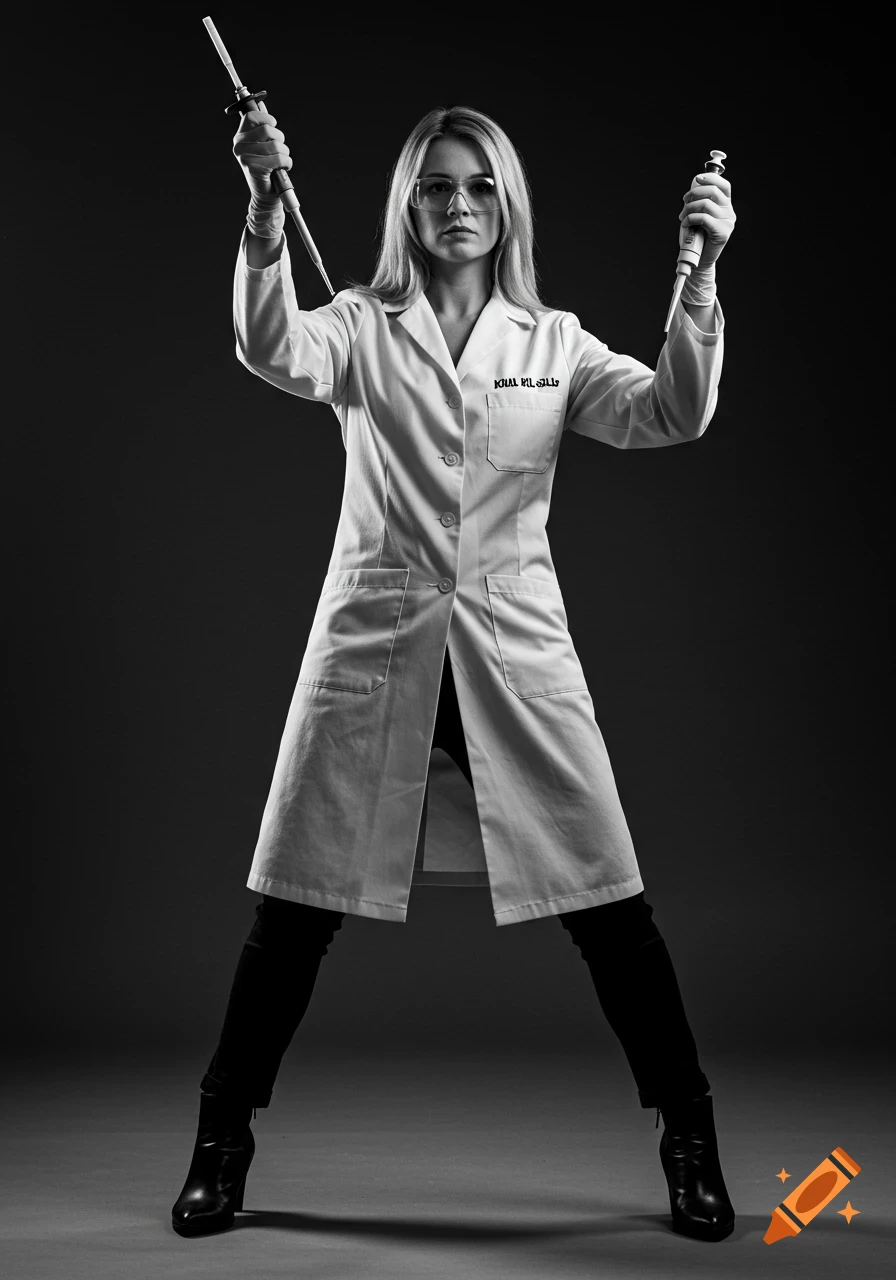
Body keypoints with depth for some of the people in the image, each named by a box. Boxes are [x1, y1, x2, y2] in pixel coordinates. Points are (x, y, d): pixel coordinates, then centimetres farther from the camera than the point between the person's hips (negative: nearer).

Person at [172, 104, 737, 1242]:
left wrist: (700, 271, -18)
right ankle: (221, 1142, 23)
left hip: (513, 646, 1)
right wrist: (264, 213, -31)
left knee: (607, 900, 0)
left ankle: (690, 1141, 19)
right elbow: (273, 352, -16)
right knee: (295, 903, 4)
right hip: (374, 637, 0)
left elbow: (673, 415, -5)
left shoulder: (551, 341, 9)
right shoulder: (363, 328, 6)